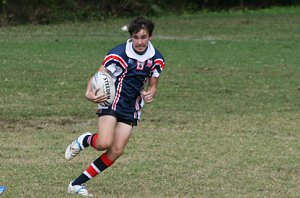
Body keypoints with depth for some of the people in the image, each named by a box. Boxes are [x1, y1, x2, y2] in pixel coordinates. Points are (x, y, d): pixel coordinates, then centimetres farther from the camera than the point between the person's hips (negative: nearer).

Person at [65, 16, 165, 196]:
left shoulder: (156, 59, 1)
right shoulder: (119, 54, -15)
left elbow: (153, 85, 12)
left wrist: (150, 94, -13)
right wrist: (90, 93, -37)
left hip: (132, 110, 5)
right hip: (112, 101, -5)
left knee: (116, 151, -5)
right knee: (104, 144, -26)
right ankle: (85, 140, 11)